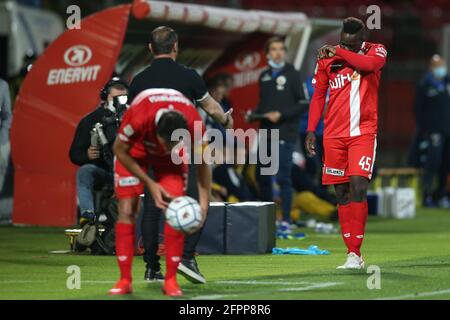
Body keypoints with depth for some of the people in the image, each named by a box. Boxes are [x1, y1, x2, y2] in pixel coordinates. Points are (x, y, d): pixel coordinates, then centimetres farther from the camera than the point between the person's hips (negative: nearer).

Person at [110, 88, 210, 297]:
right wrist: (150, 184, -22)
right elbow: (120, 150, -21)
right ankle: (125, 280, -4)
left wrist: (203, 202, -23)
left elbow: (202, 162, -15)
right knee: (126, 210, -11)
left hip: (171, 160, 1)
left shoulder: (195, 125, -36)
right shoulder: (138, 118, -42)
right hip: (134, 150, -1)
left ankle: (171, 280, -5)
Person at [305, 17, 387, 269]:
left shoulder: (375, 51, 2)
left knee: (358, 187, -15)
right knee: (342, 192, 4)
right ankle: (353, 254, 9)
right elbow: (318, 95, 12)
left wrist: (338, 51, -13)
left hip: (363, 133, -3)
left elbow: (370, 64, -22)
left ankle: (355, 253, -14)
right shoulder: (327, 59, 8)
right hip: (334, 135, 3)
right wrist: (311, 130, 5)